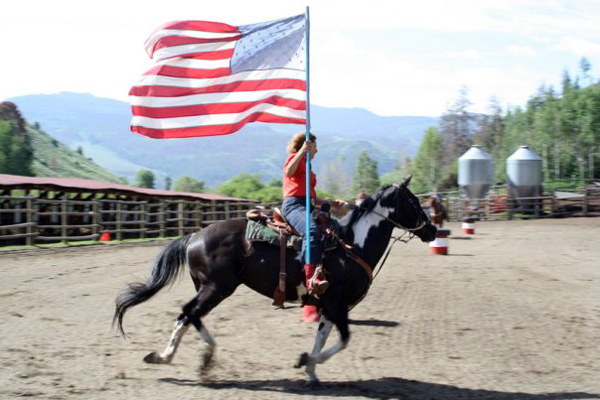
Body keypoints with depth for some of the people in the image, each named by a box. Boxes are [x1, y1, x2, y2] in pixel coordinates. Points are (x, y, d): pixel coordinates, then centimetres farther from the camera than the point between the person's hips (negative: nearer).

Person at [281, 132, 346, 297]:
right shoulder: (294, 158, 8)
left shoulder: (307, 166, 32)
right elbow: (288, 172, -18)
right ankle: (311, 277, -48)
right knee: (312, 231, -35)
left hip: (307, 206, 9)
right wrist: (302, 151, -20)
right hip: (293, 204, -9)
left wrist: (331, 202, 19)